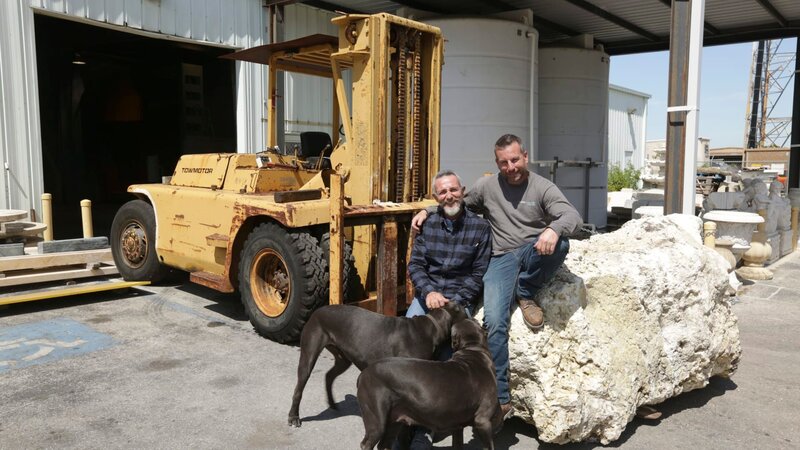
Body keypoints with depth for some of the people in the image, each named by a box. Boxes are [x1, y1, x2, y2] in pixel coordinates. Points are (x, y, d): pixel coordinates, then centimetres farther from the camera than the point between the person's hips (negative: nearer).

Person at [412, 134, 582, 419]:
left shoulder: (542, 187, 2)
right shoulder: (487, 186, 10)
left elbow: (573, 217, -12)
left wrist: (554, 229, -36)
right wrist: (427, 211, 7)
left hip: (535, 254, 0)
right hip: (503, 258, 0)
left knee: (560, 243, -37)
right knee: (494, 321, -24)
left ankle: (525, 294, -9)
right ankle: (500, 398, -15)